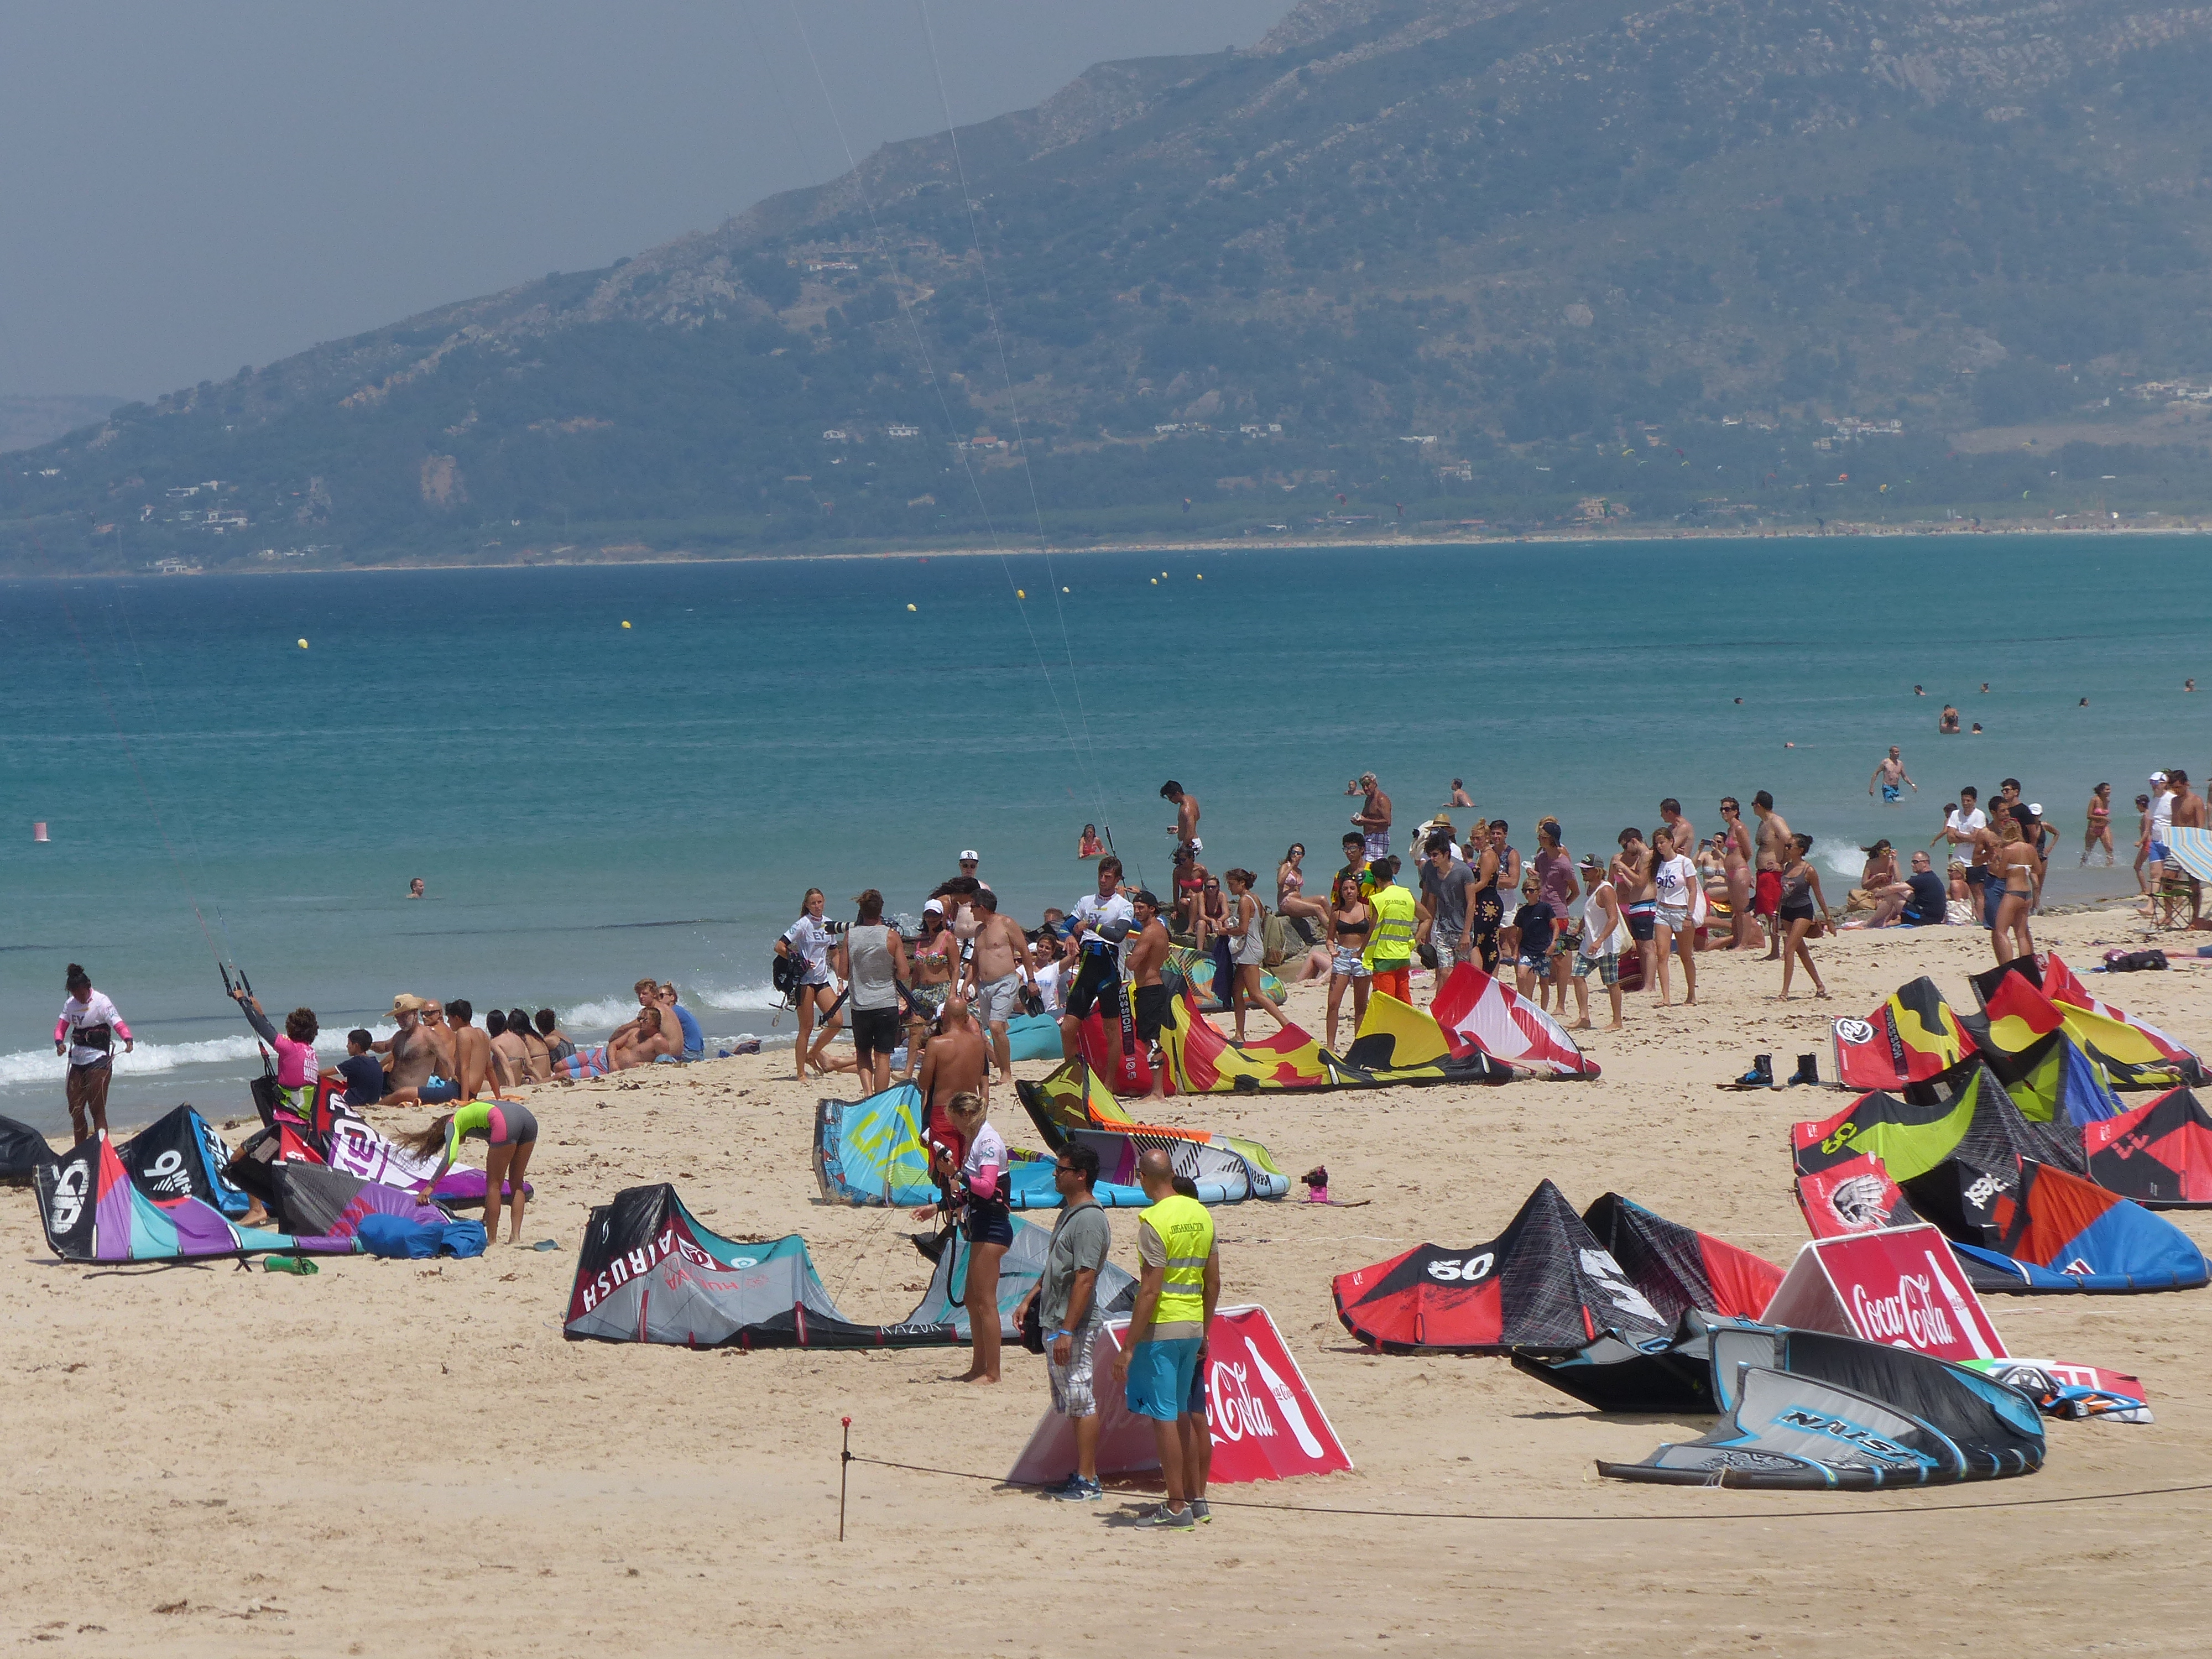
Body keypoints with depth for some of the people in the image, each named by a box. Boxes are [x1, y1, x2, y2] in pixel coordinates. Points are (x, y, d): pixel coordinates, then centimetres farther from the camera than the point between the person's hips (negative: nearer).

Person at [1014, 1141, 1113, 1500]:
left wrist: (1067, 1331, -25)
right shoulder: (1068, 1212, 15)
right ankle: (1084, 1476, 20)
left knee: (1081, 1402, -6)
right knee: (1072, 1403, 14)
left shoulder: (1089, 1220, -17)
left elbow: (1085, 1278, -22)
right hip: (1054, 1322, 10)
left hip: (1075, 1327, -10)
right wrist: (1028, 1302, 22)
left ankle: (1087, 1482, -3)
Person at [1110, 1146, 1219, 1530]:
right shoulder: (1201, 1215, 7)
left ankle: (1177, 1507, -2)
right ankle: (1189, 1497, 22)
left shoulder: (1155, 1221, -15)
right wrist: (1204, 1333, 22)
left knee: (1163, 1416, -2)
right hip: (1193, 1326, 7)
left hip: (1161, 1327, -7)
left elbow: (1150, 1290, -18)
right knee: (1181, 1412, 17)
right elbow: (1213, 1282, 12)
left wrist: (1129, 1347, -15)